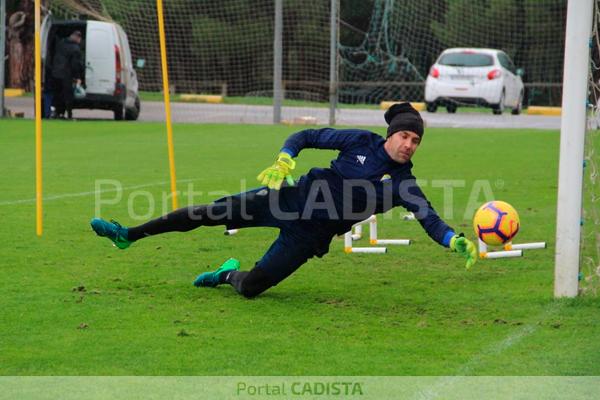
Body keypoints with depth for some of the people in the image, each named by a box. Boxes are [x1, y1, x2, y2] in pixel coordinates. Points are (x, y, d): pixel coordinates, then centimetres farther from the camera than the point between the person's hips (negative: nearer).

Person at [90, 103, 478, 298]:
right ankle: (129, 235, 5)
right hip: (293, 198, 0)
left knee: (250, 288, -8)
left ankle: (229, 275, 31)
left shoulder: (403, 183, -8)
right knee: (211, 212, -8)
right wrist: (285, 159, -18)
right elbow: (306, 136, -1)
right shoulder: (362, 142, -7)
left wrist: (456, 240, -34)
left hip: (310, 235, 0)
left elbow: (428, 217, -16)